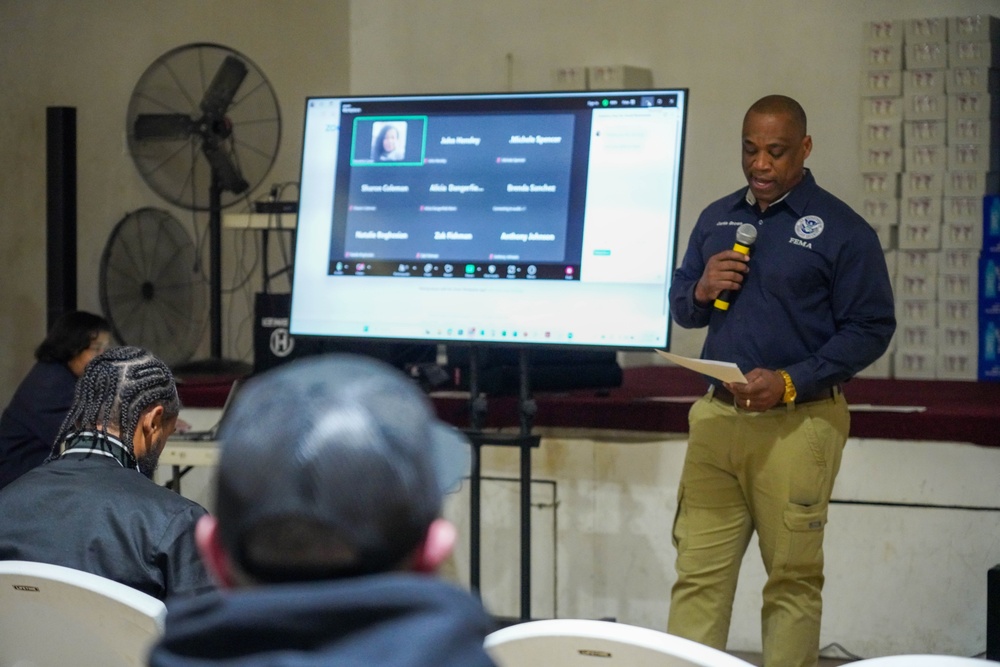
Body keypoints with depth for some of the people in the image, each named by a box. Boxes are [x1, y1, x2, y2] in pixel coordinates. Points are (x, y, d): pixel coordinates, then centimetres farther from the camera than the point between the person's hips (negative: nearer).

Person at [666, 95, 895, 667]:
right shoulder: (717, 219, 15)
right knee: (698, 572, 1)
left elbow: (871, 328, -6)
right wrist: (701, 292, -4)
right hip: (717, 417, 5)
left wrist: (790, 383, -17)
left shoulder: (842, 229, -3)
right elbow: (680, 307, 21)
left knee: (793, 577, 0)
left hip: (798, 421, -4)